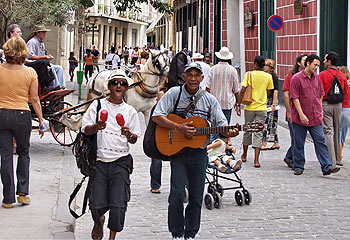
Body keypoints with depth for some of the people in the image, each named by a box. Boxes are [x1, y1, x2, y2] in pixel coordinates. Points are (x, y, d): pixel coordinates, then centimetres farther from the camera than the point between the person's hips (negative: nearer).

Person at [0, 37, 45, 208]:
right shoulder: (30, 72, -6)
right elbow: (34, 100, -2)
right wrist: (41, 120, 7)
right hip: (22, 116, 0)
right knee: (23, 153, 18)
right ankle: (22, 193, 12)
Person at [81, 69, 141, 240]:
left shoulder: (130, 111, 12)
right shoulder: (97, 105, 9)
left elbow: (134, 140, 12)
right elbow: (85, 130, 3)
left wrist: (129, 135, -11)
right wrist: (96, 127, -18)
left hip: (121, 161, 1)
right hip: (100, 161, 0)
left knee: (118, 205, -9)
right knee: (97, 204, -3)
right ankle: (99, 221, 31)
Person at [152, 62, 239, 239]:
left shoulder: (209, 99, 5)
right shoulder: (173, 94, -2)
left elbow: (221, 123, 4)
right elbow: (156, 116, -8)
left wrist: (229, 132, -19)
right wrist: (178, 127, -19)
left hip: (199, 153, 3)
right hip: (177, 151, -2)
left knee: (196, 197, 7)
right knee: (177, 194, -9)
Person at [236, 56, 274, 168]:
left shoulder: (249, 74, -6)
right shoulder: (268, 76, 0)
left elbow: (243, 90, -11)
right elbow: (268, 92, 10)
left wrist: (238, 105, -7)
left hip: (250, 107, -1)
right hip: (262, 108, 1)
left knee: (247, 131, 16)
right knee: (258, 133, 1)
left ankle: (244, 155, 31)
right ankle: (256, 160, -8)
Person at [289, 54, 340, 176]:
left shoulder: (317, 78, 11)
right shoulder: (296, 78, -7)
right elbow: (295, 98, -11)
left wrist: (320, 112, 15)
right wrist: (301, 114, -16)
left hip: (316, 118, 5)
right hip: (300, 118, -4)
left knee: (320, 141, -2)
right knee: (299, 143, 5)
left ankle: (327, 167, -5)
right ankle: (298, 167, 16)